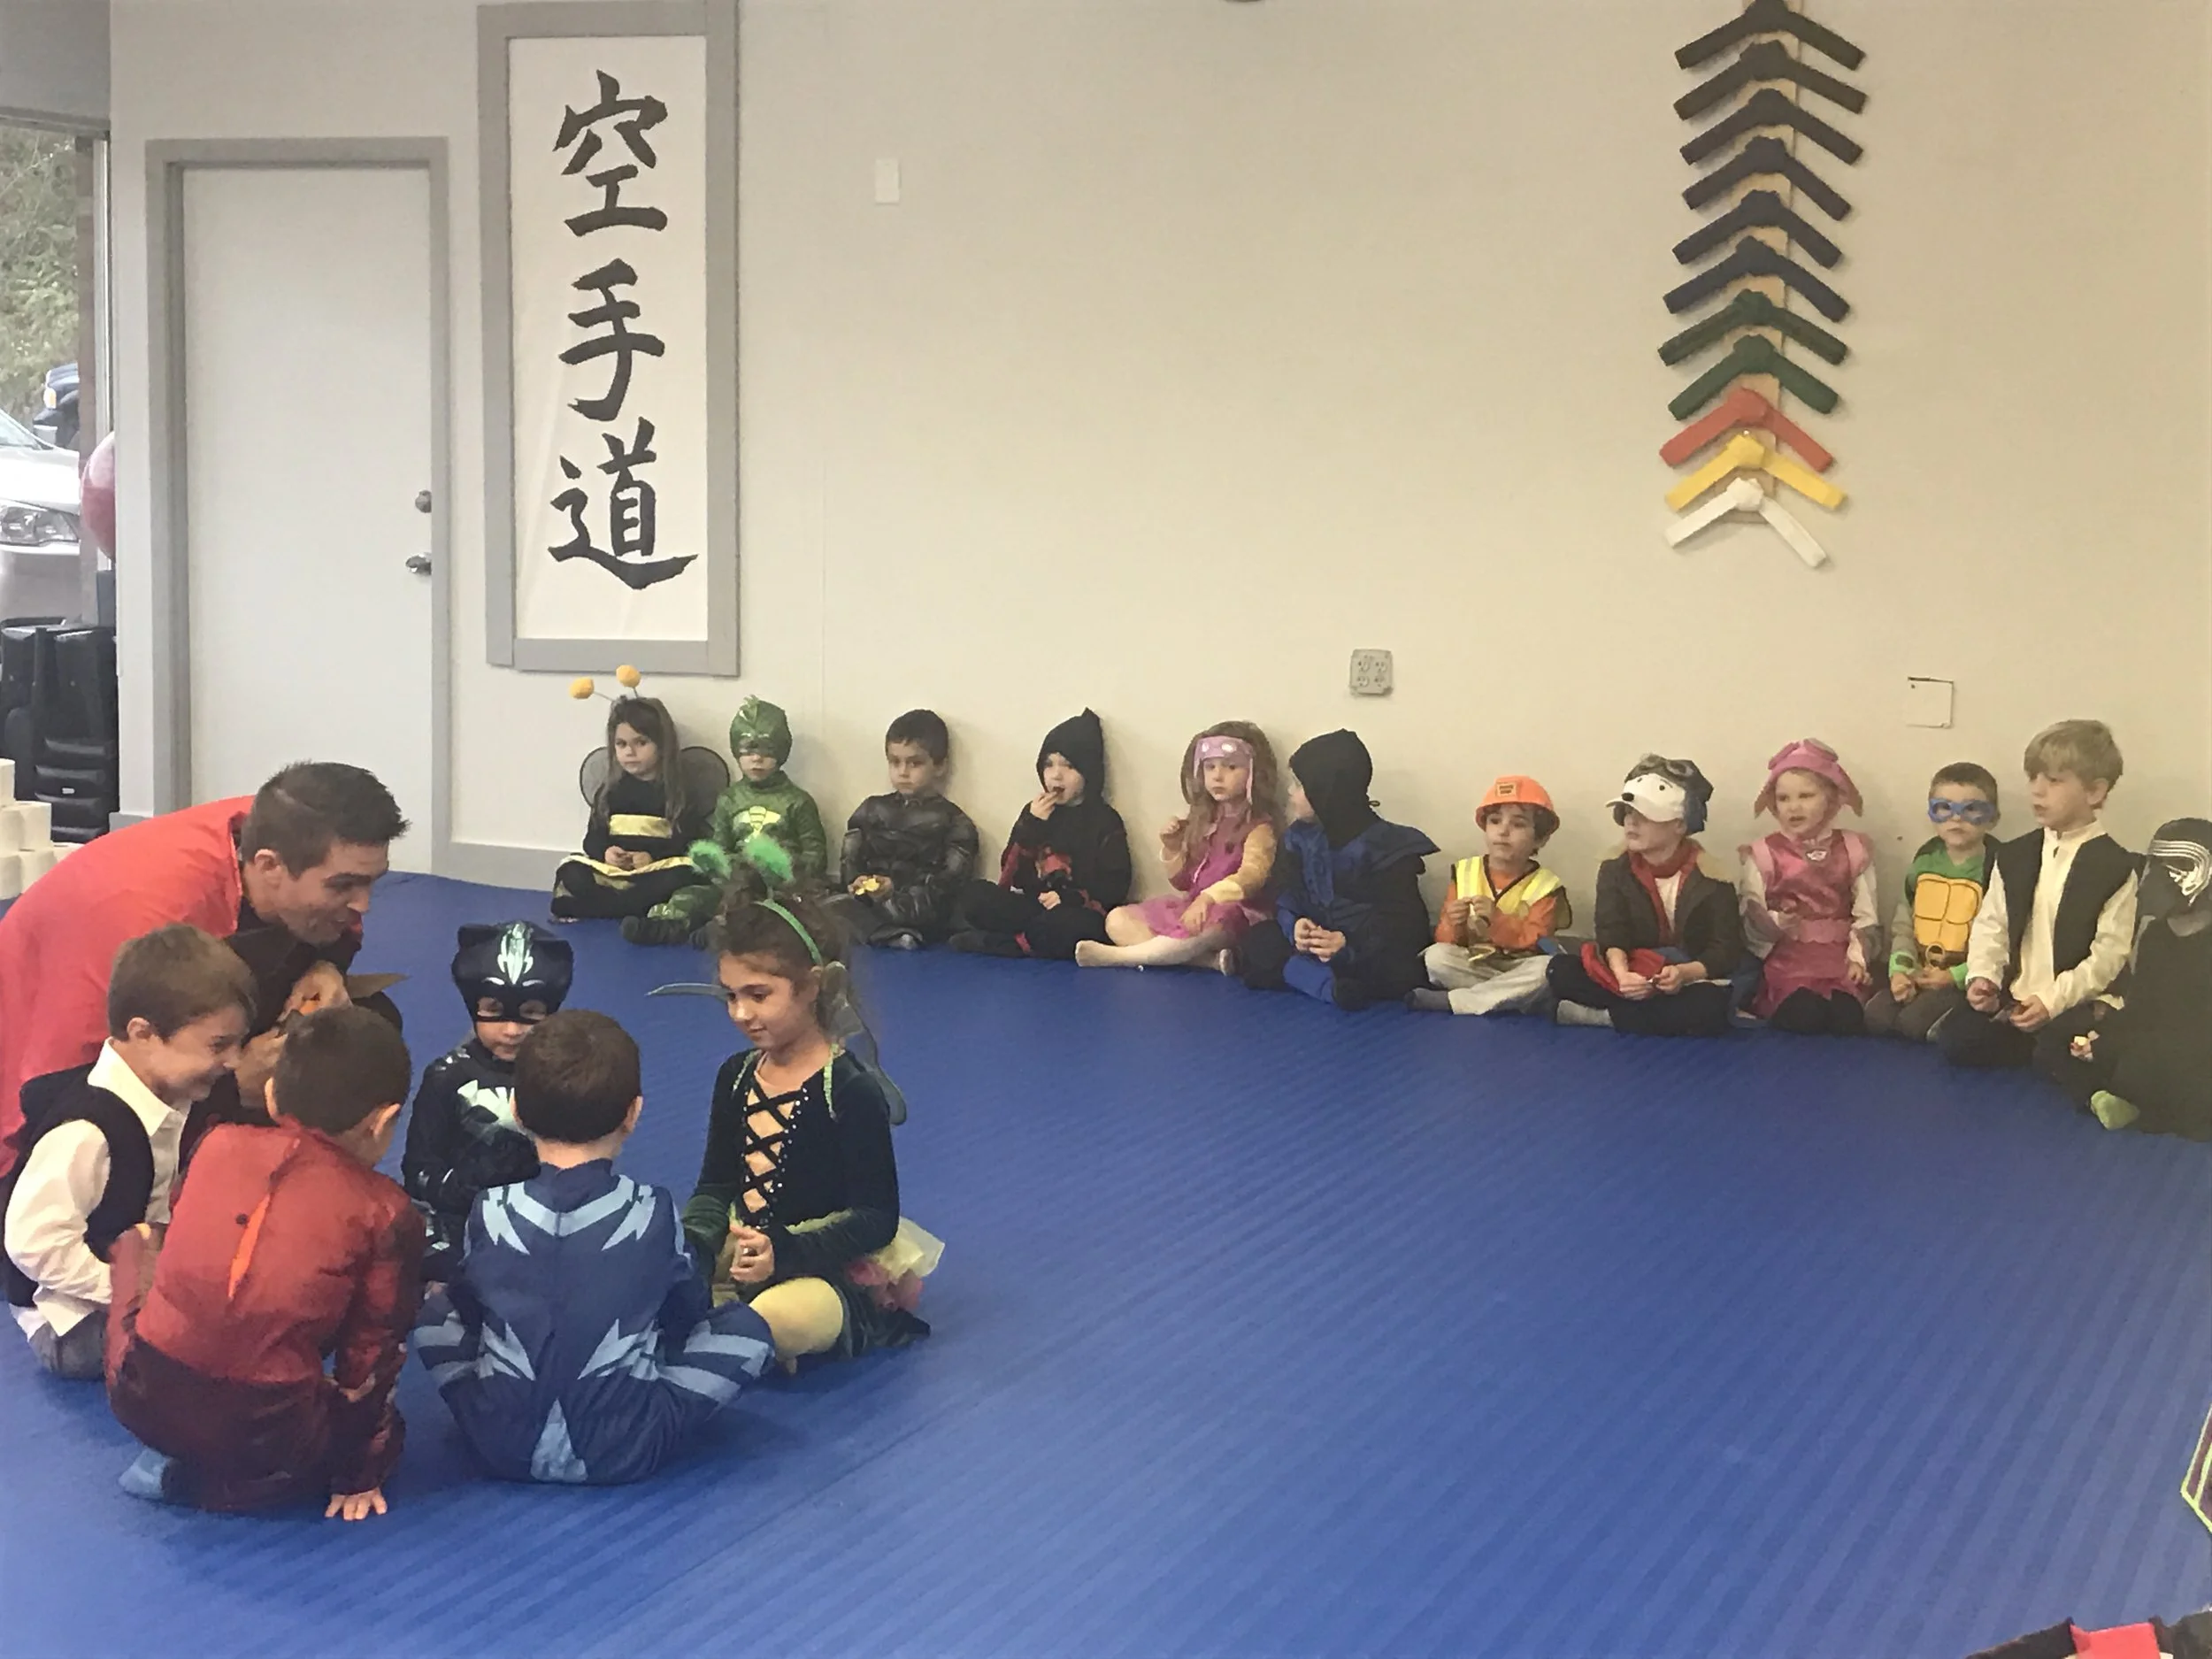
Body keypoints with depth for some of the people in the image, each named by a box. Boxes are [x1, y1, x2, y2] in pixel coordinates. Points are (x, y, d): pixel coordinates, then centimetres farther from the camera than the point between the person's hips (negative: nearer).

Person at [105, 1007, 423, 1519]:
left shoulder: (220, 1144, 6)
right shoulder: (385, 1214, -2)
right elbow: (371, 1348, 5)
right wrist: (358, 1474, 18)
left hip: (141, 1398, 5)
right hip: (261, 1433, -4)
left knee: (138, 1240, 31)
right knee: (382, 1424, 28)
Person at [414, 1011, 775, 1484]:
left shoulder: (490, 1213, -7)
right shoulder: (654, 1211, -10)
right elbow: (687, 1311, 7)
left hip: (502, 1445, 1)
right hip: (624, 1450, 0)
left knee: (435, 1309, 23)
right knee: (747, 1327, 11)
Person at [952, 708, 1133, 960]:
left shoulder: (1105, 821, 0)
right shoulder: (1034, 812, 12)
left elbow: (1114, 887, -7)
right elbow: (1010, 873, 5)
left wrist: (1068, 898, -21)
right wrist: (1031, 825, -7)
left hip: (1076, 912, -4)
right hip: (1032, 906, 4)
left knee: (1071, 926, -40)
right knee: (975, 895, -17)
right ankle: (1038, 936, -22)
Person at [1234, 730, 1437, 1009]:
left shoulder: (1387, 846, -12)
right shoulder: (1299, 836, 4)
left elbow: (1399, 921, -18)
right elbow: (1286, 897, -3)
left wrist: (1349, 945, -36)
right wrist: (1296, 925, -27)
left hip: (1371, 952, -5)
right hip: (1318, 944, 5)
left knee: (1397, 971, -37)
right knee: (1260, 940, -20)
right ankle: (1332, 984, -36)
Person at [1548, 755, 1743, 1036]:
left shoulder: (1709, 875, -10)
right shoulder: (1615, 868, -1)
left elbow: (1726, 951, -12)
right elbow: (1612, 935, -12)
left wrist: (1685, 973, -33)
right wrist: (1622, 975, -34)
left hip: (1692, 982, -3)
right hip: (1634, 976, 3)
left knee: (1707, 1008, -38)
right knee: (1560, 970, -21)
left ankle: (1605, 1017, -25)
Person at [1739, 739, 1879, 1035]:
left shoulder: (1853, 849, 10)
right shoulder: (1763, 854, 4)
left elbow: (1867, 916, 9)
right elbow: (1749, 921, 0)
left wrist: (1858, 956, -7)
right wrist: (1773, 924, -21)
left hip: (1840, 958, 2)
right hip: (1788, 959, -2)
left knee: (1849, 1018, -25)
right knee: (1804, 1016, -31)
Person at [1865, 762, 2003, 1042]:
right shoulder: (1925, 860, 10)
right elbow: (1903, 925, 12)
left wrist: (1955, 976, -19)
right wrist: (1901, 969, -5)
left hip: (1965, 980, -6)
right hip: (1919, 974, 6)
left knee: (1914, 1022, -26)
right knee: (1876, 1016, -16)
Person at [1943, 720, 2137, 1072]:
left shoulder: (2115, 867, -7)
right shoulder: (2014, 857, 8)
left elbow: (2108, 954, -11)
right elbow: (1991, 926, 8)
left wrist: (2052, 1000, -20)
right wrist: (1983, 976, -11)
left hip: (2075, 1003, -5)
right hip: (2012, 998, 5)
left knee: (2062, 1060, -31)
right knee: (1955, 1040, -14)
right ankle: (2040, 1047, 5)